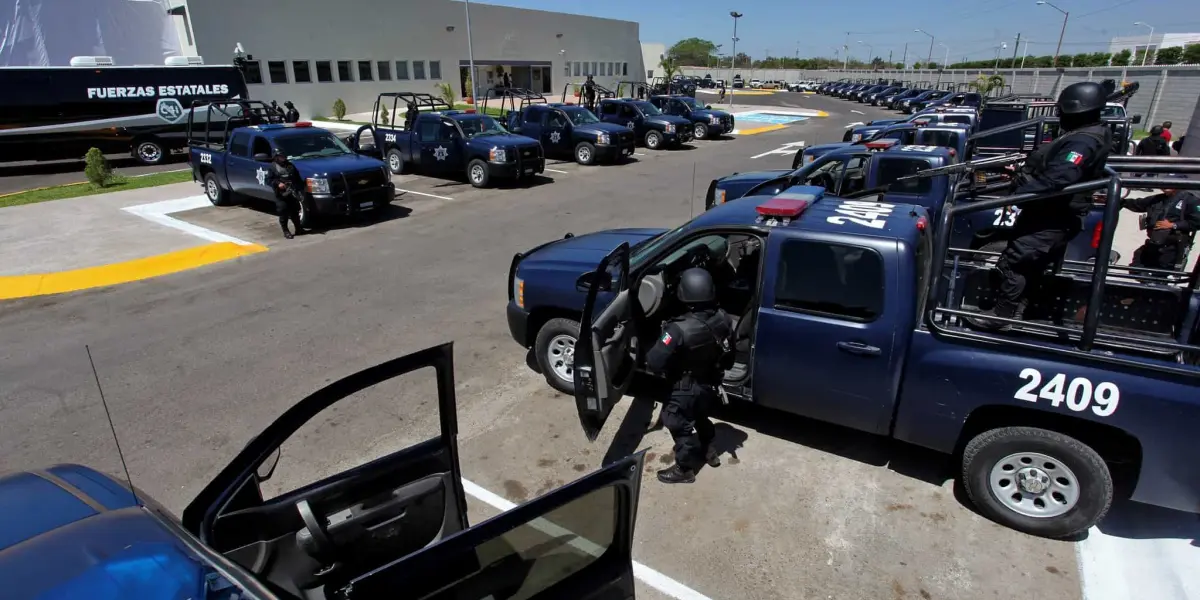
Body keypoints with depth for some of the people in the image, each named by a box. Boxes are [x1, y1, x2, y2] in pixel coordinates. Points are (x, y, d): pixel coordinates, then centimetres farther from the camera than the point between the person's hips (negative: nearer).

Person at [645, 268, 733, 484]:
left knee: (680, 426, 16)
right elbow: (729, 357, 1)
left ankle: (685, 469, 33)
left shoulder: (679, 329, -36)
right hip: (711, 385, 6)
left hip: (687, 390, -6)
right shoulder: (722, 319, -15)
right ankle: (708, 450, 51)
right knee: (699, 417, 31)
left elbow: (654, 363, -28)